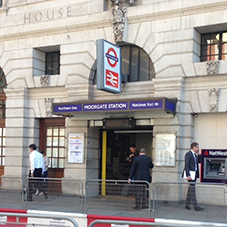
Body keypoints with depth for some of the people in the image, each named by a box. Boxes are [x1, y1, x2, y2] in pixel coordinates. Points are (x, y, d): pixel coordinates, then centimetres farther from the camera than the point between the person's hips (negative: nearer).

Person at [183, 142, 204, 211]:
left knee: (190, 190, 11)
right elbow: (187, 165, -17)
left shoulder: (195, 155, 17)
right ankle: (196, 206, -10)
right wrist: (188, 175, -21)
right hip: (190, 174, -9)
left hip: (194, 174, 9)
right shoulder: (188, 154, -11)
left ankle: (187, 205, 17)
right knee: (192, 190, -8)